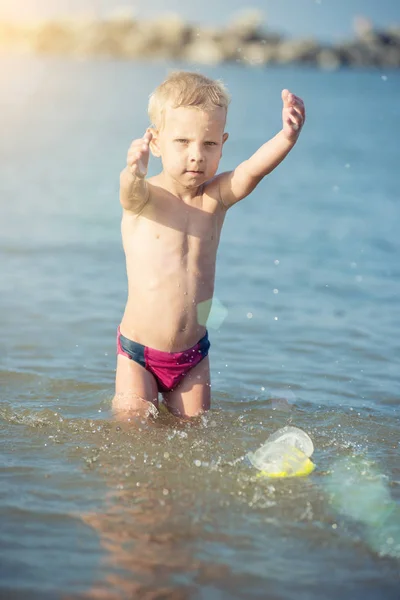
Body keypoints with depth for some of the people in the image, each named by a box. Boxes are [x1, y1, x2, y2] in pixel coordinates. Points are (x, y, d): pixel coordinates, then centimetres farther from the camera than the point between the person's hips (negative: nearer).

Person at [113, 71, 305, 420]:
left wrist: (288, 136, -44)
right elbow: (133, 192, -37)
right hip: (139, 351, -3)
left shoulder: (216, 197, -6)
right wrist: (134, 171, -62)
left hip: (193, 354, 3)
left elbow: (255, 168, -24)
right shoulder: (145, 198, -13)